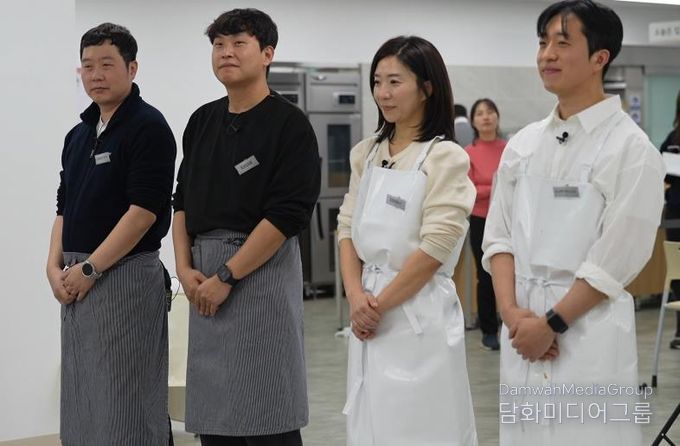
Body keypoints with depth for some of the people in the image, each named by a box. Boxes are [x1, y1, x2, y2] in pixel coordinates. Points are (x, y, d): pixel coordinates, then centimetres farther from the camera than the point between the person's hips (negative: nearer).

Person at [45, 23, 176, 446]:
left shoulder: (148, 127, -10)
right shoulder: (78, 135, 15)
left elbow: (144, 210, -17)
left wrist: (89, 270, -16)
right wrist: (55, 266, 2)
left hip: (126, 278, -8)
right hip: (76, 282, 8)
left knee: (125, 401, -3)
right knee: (82, 398, 12)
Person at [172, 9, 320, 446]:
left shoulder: (289, 124, -7)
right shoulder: (203, 121, 12)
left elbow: (288, 213, -15)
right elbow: (183, 200, 17)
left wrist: (226, 276, -16)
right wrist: (185, 267, 2)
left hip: (262, 271, -6)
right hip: (204, 274, 6)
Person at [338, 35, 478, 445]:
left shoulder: (445, 157, -10)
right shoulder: (367, 154, 10)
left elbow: (435, 248, -14)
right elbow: (348, 227, 9)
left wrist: (380, 304, -10)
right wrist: (356, 296, -6)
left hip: (419, 316, -6)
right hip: (369, 314, 6)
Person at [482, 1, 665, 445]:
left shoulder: (631, 149, -8)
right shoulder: (524, 143, 9)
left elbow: (617, 259, -12)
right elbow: (498, 236, 8)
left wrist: (552, 323, -12)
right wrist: (511, 312, -7)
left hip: (589, 330, -5)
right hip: (522, 330, 5)